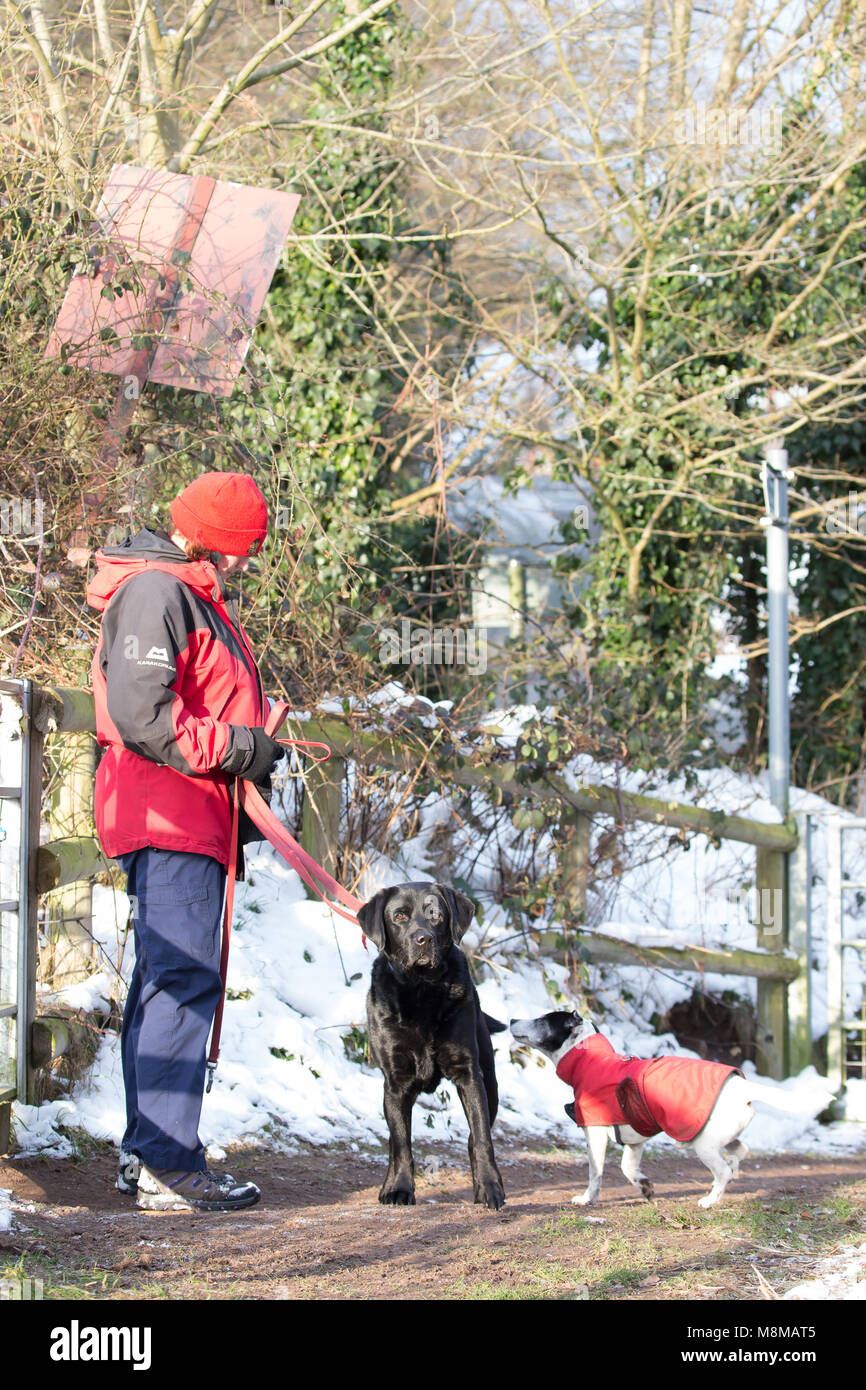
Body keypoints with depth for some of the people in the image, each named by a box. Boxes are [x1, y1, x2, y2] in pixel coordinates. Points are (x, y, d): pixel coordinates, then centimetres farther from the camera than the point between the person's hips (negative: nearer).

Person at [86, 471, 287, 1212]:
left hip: (192, 815, 11)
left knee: (166, 980, 14)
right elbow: (141, 714, -22)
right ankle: (168, 1165, -16)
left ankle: (146, 1150, 20)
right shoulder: (155, 591, -13)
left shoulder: (194, 595, 21)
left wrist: (253, 749, 9)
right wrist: (239, 748, -17)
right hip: (169, 818, -11)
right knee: (185, 978, -14)